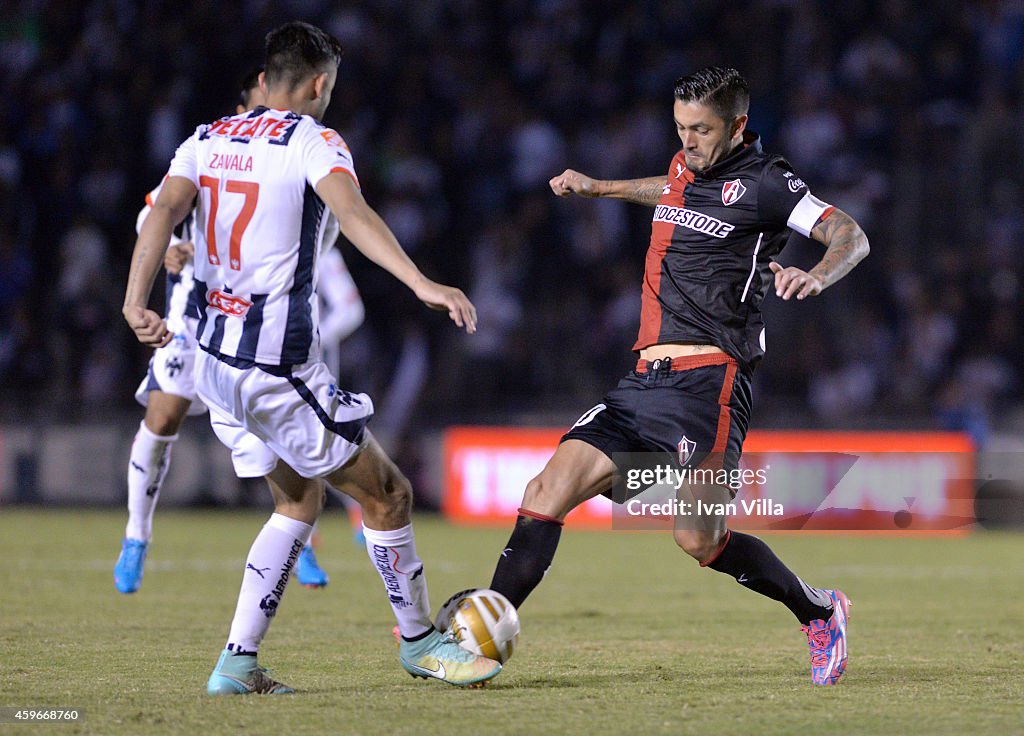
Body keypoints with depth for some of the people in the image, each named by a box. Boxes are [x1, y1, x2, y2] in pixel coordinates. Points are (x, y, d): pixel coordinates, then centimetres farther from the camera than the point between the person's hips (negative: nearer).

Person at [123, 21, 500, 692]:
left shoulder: (206, 141, 11)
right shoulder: (313, 142, -7)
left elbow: (164, 212, -5)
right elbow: (353, 214, -26)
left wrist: (137, 303, -17)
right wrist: (422, 284, -37)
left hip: (216, 361, 8)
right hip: (280, 367, -8)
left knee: (300, 500, 21)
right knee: (387, 494, 7)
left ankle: (238, 662, 13)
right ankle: (419, 641, 20)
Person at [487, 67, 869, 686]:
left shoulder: (762, 182, -3)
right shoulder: (687, 167, 18)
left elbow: (850, 236, -10)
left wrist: (816, 276, -30)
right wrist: (599, 187, 50)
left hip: (707, 378, -7)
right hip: (647, 380, 7)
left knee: (699, 540, -15)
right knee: (549, 490, -8)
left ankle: (819, 614, 8)